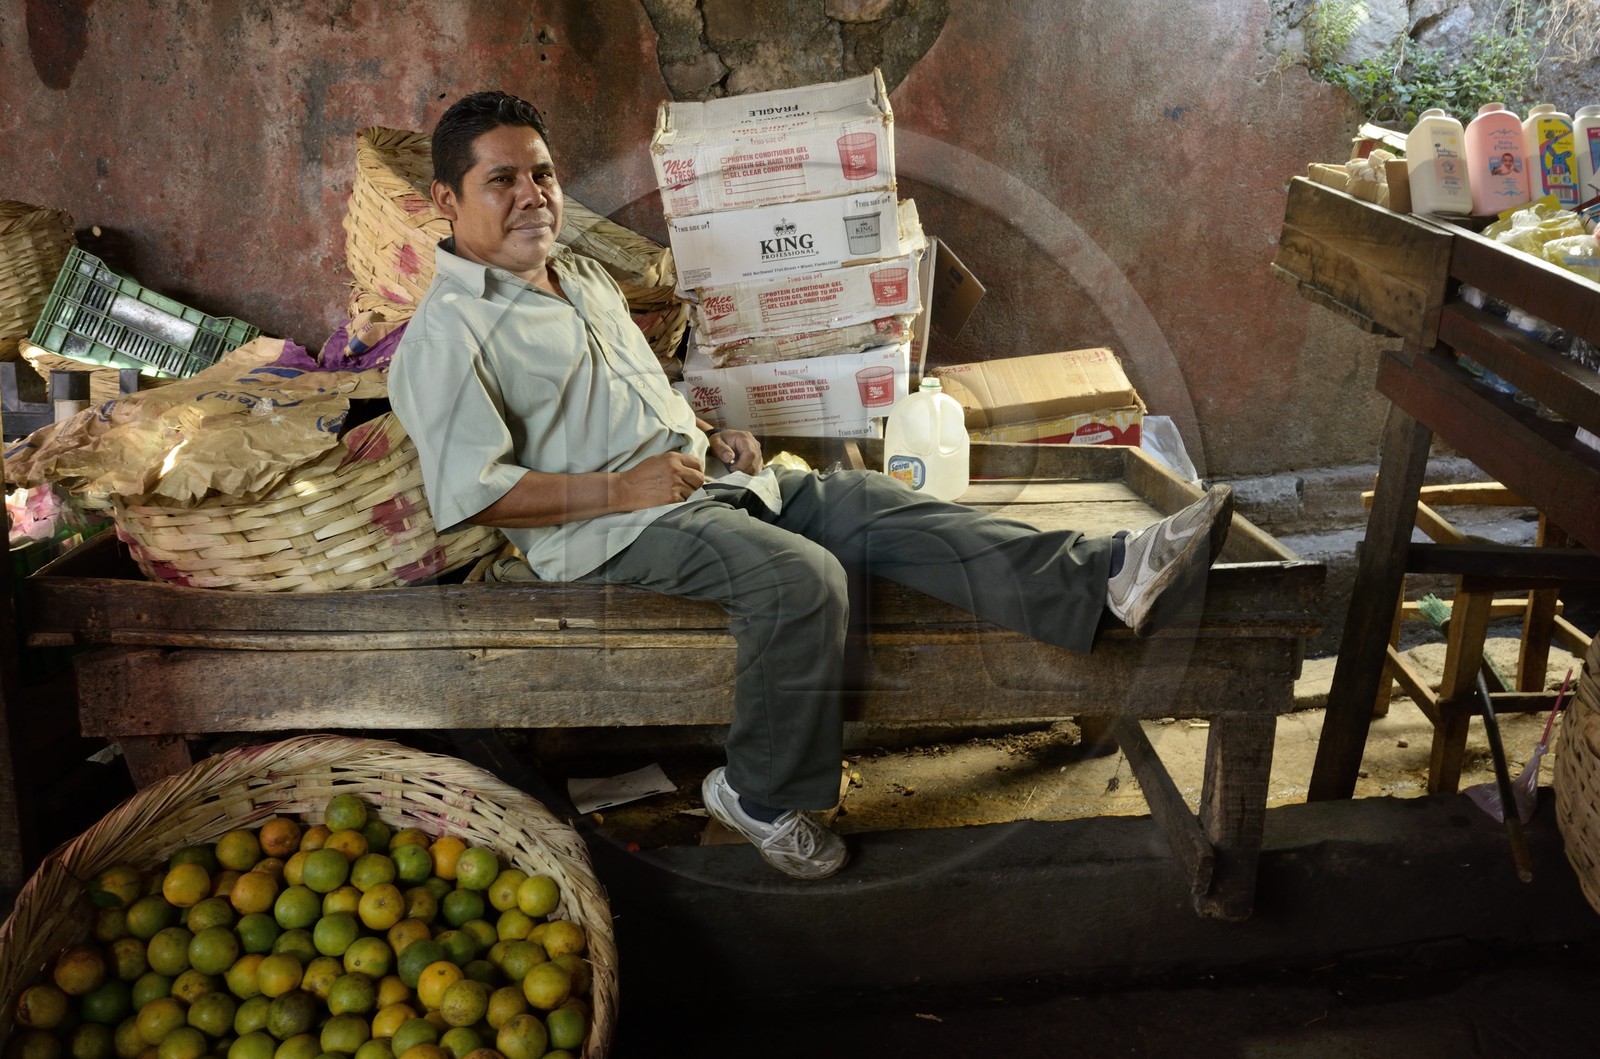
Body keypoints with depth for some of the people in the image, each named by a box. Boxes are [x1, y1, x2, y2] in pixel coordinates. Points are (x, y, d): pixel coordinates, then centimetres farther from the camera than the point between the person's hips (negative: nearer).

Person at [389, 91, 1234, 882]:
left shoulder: (584, 277, 20)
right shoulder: (448, 334, -8)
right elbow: (467, 492, -16)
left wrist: (712, 438, 9)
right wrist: (619, 489, -19)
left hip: (703, 479, 8)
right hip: (613, 526, -8)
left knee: (872, 505, -10)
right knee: (803, 577, -29)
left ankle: (1105, 577, -18)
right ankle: (762, 796, -11)